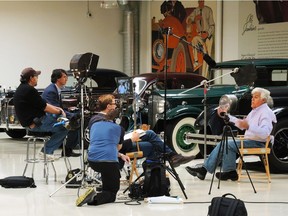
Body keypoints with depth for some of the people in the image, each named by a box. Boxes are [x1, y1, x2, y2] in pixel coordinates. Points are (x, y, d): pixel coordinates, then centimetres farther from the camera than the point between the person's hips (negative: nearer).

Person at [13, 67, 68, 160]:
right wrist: (60, 112, -2)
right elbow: (44, 107, -16)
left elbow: (42, 103, 16)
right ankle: (47, 151, -3)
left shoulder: (21, 88, 13)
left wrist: (57, 108, 8)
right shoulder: (29, 90, -20)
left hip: (29, 120, 11)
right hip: (36, 123, -11)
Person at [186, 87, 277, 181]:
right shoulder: (255, 110, 19)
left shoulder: (266, 112, -15)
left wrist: (248, 126, -43)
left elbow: (265, 133, -30)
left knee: (228, 144, -21)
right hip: (249, 140, 10)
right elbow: (242, 124, 26)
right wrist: (227, 116, 21)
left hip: (258, 143, -10)